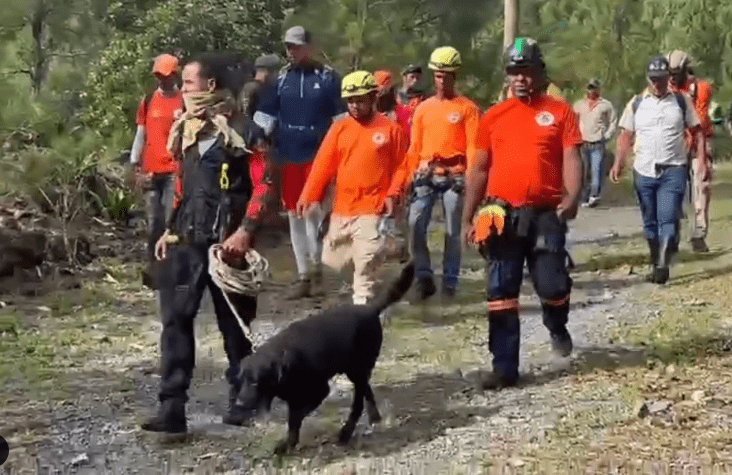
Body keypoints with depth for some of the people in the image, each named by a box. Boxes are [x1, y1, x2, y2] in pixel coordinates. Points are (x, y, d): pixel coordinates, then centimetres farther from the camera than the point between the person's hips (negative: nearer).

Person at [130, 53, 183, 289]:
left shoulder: (186, 102, 0)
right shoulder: (148, 101, 9)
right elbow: (141, 134, 12)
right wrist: (136, 167, 7)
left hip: (175, 170, -3)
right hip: (151, 171, 3)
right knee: (154, 223, 8)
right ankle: (153, 267, 17)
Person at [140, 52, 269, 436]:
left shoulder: (240, 130, -9)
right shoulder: (185, 129, 13)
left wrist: (246, 230, -19)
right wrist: (170, 230, 17)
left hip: (225, 242, -6)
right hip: (186, 241, 6)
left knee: (234, 323, 7)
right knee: (175, 320, -4)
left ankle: (242, 398, 25)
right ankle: (171, 408, -5)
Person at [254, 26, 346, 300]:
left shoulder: (328, 77, 0)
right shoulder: (281, 79, 8)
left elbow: (341, 117, 2)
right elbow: (265, 115, 10)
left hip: (318, 155, -4)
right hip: (288, 156, 4)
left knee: (313, 210, -13)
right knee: (294, 215, 7)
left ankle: (316, 268, 3)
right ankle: (303, 275, 14)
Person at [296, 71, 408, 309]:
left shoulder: (390, 129, -2)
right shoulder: (339, 128, 5)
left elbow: (401, 165, 1)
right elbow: (323, 164, 2)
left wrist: (393, 194, -12)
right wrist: (308, 196, -5)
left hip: (372, 209, -4)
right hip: (342, 208, 4)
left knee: (364, 262, -7)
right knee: (332, 259, 10)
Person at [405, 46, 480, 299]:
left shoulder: (467, 107, 2)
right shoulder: (423, 108, 12)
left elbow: (473, 146, -3)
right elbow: (415, 146, 12)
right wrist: (411, 175, 7)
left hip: (454, 176, -3)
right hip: (426, 175, 3)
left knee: (452, 232, 3)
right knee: (415, 225, -7)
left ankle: (450, 282, 12)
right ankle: (424, 277, 5)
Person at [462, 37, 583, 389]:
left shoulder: (560, 112, 4)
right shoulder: (493, 116, 10)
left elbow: (571, 159, -3)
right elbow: (479, 169, 12)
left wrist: (572, 197, -22)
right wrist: (468, 217, 8)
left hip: (545, 215, -2)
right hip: (501, 215, 2)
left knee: (553, 286, -3)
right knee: (501, 294, 2)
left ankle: (557, 327, 33)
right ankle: (505, 367, 10)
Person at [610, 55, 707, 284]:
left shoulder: (682, 101, 4)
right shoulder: (636, 104, 7)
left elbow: (697, 131, 5)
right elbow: (626, 136, 6)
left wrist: (702, 160, -5)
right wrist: (618, 164, -6)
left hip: (673, 170, -2)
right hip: (644, 171, 2)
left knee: (668, 219, -13)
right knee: (650, 222, 10)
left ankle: (662, 265, -13)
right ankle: (655, 263, 20)